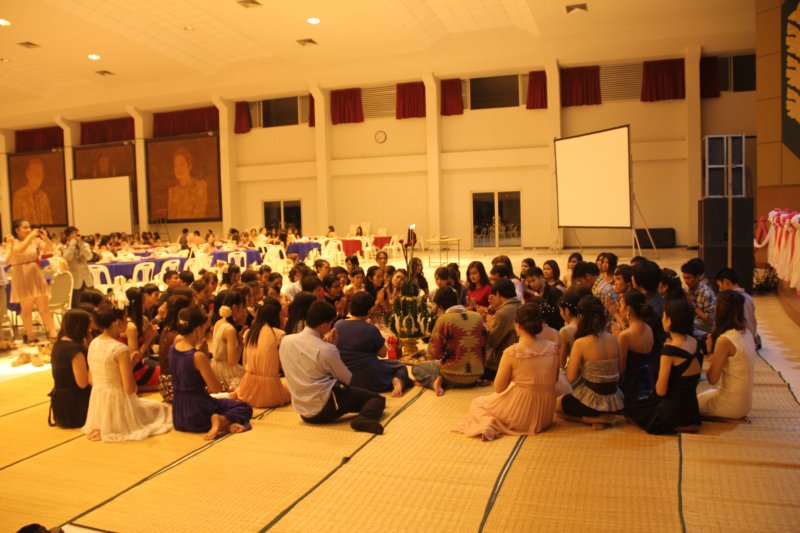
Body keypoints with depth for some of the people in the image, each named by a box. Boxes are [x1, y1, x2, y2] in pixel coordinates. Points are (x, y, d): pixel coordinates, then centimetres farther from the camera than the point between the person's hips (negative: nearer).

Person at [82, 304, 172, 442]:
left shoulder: (93, 343, 0)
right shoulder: (120, 349, -23)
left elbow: (92, 381, 8)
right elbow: (130, 389, -21)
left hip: (97, 402, 8)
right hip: (117, 403, -8)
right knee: (161, 408, 16)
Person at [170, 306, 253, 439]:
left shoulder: (173, 349, -1)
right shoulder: (198, 356, -23)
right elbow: (216, 388, -17)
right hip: (197, 414, -7)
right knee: (245, 407, 11)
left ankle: (226, 424, 1)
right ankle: (222, 421, -17)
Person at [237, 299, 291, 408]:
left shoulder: (248, 333, 4)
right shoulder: (279, 334, -12)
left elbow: (245, 365, 10)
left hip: (249, 389, 5)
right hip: (269, 388, -5)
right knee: (290, 390, 27)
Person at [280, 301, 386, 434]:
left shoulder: (286, 341, -2)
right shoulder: (327, 350, -19)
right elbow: (347, 379, -5)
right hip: (325, 407, -7)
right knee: (377, 398, 1)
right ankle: (363, 419, -22)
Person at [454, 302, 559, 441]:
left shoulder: (511, 353, -19)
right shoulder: (552, 348, -7)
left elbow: (498, 388, -9)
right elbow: (553, 380, 7)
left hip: (521, 415, -6)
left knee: (477, 403, 21)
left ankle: (489, 423, -5)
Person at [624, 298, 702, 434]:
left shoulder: (670, 350, -23)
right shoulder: (694, 342, -1)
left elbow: (661, 391, -18)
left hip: (673, 412, -8)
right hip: (692, 411, 8)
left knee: (630, 408, 17)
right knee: (643, 403, 29)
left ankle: (676, 427, 11)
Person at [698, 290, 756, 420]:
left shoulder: (724, 340, -24)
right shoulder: (747, 333, 1)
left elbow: (712, 379, -17)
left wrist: (711, 352, -7)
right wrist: (715, 350, 1)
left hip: (732, 405, -8)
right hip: (745, 402, 8)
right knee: (704, 396, 30)